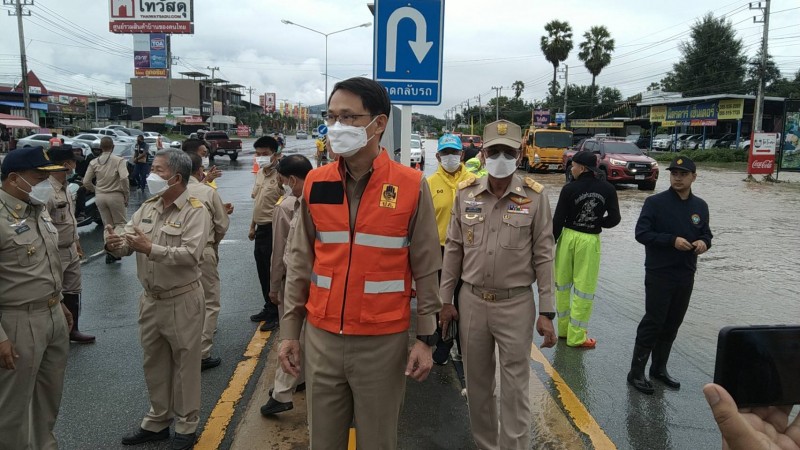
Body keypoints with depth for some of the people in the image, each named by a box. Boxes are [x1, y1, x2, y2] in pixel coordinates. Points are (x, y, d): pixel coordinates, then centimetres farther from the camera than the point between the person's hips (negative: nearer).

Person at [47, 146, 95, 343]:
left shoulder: (65, 188, 9)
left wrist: (77, 244, 22)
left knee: (72, 293, 19)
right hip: (56, 254, -9)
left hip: (71, 251, 9)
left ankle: (72, 330, 33)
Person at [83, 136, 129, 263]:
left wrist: (95, 190, 18)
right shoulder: (119, 160, -9)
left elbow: (86, 182, 3)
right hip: (115, 195, -4)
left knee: (108, 225, 14)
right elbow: (124, 178, -20)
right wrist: (126, 196, -10)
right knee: (119, 224, 9)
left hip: (100, 196, 4)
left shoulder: (94, 162, 3)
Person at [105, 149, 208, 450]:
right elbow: (127, 238, 3)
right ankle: (157, 421, 35)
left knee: (184, 363, 7)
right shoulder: (148, 206, 8)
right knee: (154, 362, 18)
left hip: (181, 301, -7)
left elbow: (191, 254, -24)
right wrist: (115, 243, -20)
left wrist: (151, 249, -28)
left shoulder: (194, 211, -14)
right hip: (150, 299, 7)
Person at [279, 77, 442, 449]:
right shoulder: (315, 183, 0)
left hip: (383, 341, -3)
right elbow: (300, 263, 6)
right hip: (321, 337, 3)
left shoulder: (411, 186, -9)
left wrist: (426, 338, -4)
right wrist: (289, 331, 6)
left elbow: (425, 269, -4)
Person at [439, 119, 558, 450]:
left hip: (516, 304, -2)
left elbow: (543, 256, -4)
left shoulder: (535, 196, -6)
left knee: (515, 389, 5)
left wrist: (546, 312, -6)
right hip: (472, 301, 3)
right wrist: (445, 299, 5)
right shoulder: (466, 193, 0)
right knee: (477, 383, 16)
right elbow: (454, 249, 5)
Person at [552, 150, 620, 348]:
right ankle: (576, 336, 11)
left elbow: (558, 220, -8)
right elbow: (614, 219, -2)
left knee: (563, 284, 15)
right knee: (584, 288, 6)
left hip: (568, 237, 0)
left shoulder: (570, 189, -10)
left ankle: (563, 328, 26)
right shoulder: (607, 189, -4)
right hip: (590, 241, 0)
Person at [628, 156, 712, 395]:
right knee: (653, 322, -3)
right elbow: (642, 233, -14)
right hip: (659, 275, -5)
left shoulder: (700, 206, 9)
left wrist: (704, 242, -6)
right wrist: (672, 240, -24)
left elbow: (706, 234, 17)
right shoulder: (655, 202, -8)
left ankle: (659, 368, 27)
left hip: (686, 276, 5)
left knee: (672, 324, 13)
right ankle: (636, 372, 7)